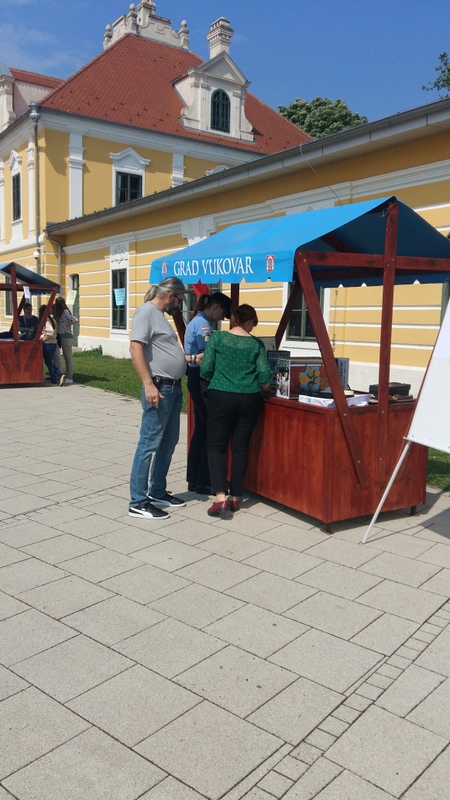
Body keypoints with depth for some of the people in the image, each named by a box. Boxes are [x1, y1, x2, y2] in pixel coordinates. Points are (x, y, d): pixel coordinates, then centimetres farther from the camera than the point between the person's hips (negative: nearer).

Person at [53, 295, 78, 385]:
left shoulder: (65, 312, -13)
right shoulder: (60, 312, 15)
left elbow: (75, 320, -22)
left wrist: (67, 325, -13)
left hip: (66, 336, -9)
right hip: (62, 336, 9)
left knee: (69, 357, -5)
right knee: (66, 357, 12)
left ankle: (69, 378, -3)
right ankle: (68, 377, 17)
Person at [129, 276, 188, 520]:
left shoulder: (159, 315, 18)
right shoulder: (146, 311, -11)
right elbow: (135, 348, -21)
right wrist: (149, 384, -27)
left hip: (174, 388, 10)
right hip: (159, 389, -10)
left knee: (168, 442, 15)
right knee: (149, 444, -6)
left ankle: (157, 492, 26)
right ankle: (138, 502, 0)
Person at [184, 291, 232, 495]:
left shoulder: (197, 322, 18)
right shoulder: (203, 324, -15)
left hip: (196, 379, 11)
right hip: (201, 380, -11)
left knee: (201, 430, 14)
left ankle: (194, 480, 20)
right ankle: (204, 482, 2)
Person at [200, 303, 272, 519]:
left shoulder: (218, 338, 0)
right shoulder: (256, 344, 4)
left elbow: (205, 370, -2)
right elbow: (265, 375, -1)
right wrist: (262, 389, 20)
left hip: (221, 396, -2)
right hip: (249, 399, 2)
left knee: (216, 446, 5)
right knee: (240, 447, 10)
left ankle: (221, 499, -8)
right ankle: (235, 498, 16)